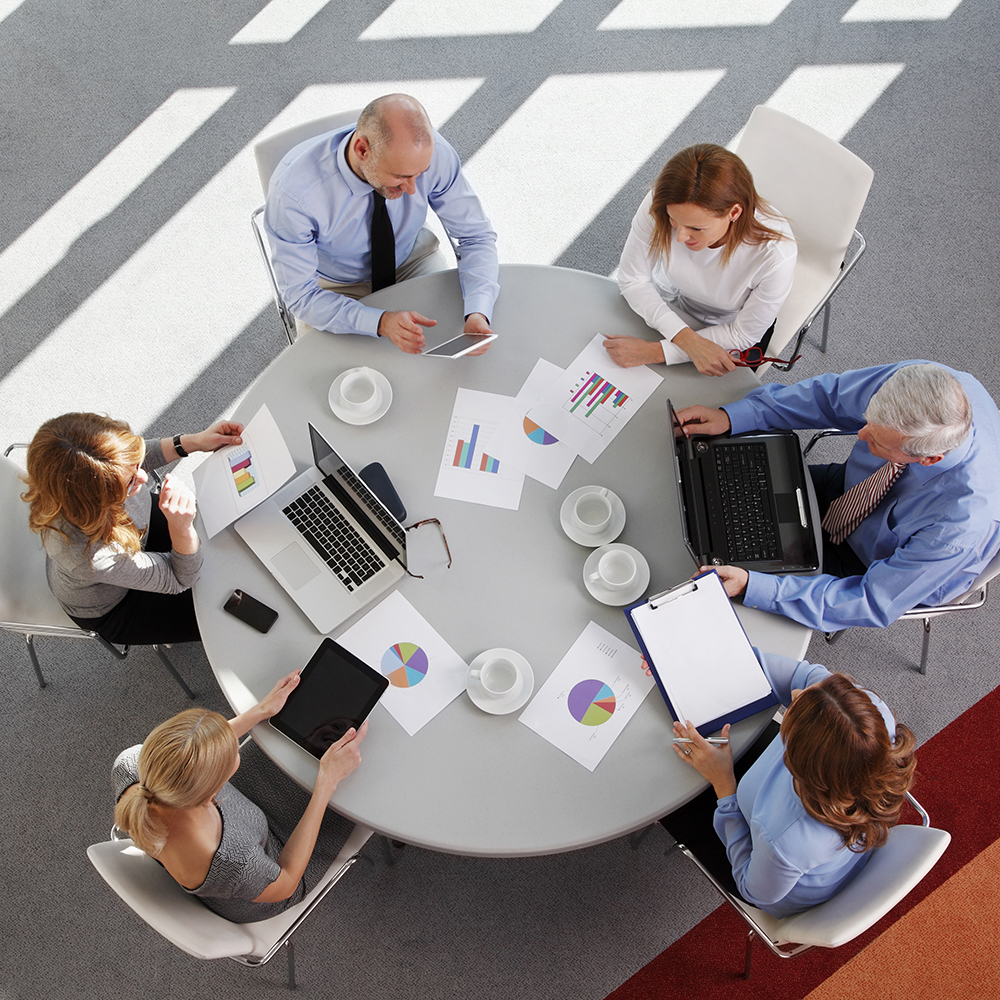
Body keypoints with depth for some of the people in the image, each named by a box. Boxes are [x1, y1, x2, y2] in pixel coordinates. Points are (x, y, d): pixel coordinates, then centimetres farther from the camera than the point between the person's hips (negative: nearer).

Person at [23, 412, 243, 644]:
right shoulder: (91, 557, -48)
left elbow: (145, 456, -6)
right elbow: (179, 580, -31)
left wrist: (194, 441, -20)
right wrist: (182, 527, -51)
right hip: (109, 610, -5)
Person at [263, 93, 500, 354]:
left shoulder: (431, 153, -28)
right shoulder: (292, 191, -36)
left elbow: (476, 236, -16)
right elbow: (301, 296, -28)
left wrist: (477, 313, -35)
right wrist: (380, 322, -45)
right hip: (335, 287, -1)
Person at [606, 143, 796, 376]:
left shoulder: (775, 254, -37)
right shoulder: (657, 207, -33)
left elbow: (743, 335, -23)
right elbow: (632, 279, -18)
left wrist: (657, 352, -31)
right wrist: (688, 340, -32)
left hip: (724, 332, -1)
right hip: (665, 308, 2)